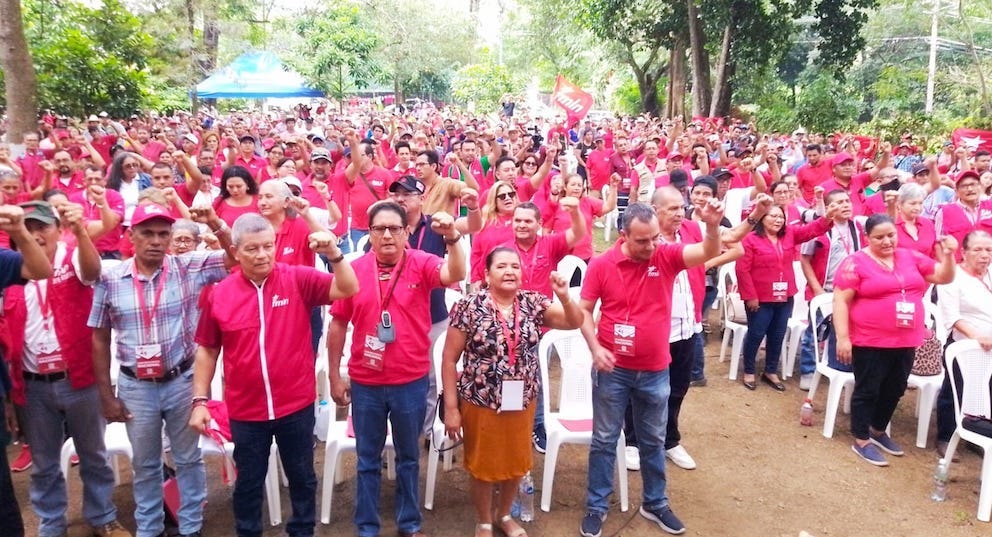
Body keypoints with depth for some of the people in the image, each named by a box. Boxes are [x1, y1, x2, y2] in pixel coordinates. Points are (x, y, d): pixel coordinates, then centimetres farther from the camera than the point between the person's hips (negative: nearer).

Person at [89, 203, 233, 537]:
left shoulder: (191, 268, -7)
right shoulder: (110, 279, -4)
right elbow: (100, 339, 2)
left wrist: (214, 222, -28)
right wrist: (106, 394, 2)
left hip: (182, 381, -1)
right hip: (135, 386, 1)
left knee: (188, 459, 14)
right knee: (144, 464, 18)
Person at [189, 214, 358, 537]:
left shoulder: (298, 280, -8)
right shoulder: (220, 294, -4)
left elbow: (348, 290, -17)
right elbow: (207, 351, 4)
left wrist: (334, 254, -33)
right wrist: (199, 401, 1)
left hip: (296, 405, 0)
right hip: (245, 410, 1)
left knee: (302, 477, 17)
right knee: (248, 482, 17)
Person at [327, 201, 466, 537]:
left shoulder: (421, 264, -7)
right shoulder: (354, 270, -5)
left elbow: (455, 275, -27)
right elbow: (338, 324, 1)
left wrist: (452, 239, -45)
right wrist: (334, 376, 3)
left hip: (411, 381, 0)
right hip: (365, 383, 1)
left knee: (408, 457, 17)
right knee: (368, 460, 15)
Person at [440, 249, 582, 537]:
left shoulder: (533, 303, -2)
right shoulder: (470, 306, -13)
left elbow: (574, 323, 0)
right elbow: (449, 359, -10)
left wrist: (564, 296, -20)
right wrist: (451, 407, -12)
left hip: (522, 402, 4)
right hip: (480, 403, -3)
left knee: (516, 463, 19)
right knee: (483, 466, 13)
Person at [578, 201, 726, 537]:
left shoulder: (667, 256, -7)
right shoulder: (601, 265, -10)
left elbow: (709, 253, -21)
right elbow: (584, 310, -3)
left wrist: (712, 225, -41)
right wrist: (595, 347, -16)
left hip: (655, 370, 2)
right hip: (613, 369, -2)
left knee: (653, 441, 18)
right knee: (605, 439, 10)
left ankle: (655, 504, 37)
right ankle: (596, 507, 26)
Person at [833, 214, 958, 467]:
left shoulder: (910, 257, 8)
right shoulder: (856, 262, -10)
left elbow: (943, 277, 16)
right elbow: (840, 301, -13)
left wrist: (948, 255, -4)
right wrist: (843, 337, -19)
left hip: (906, 341, 6)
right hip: (870, 342, -6)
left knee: (894, 390, 17)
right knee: (868, 391, 4)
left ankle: (878, 431, 35)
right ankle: (861, 441, 15)